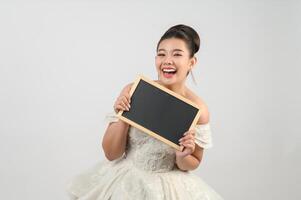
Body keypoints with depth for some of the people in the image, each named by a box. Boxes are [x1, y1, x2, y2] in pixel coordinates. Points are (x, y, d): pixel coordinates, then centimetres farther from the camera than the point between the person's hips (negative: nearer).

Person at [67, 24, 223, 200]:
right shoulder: (133, 92, -14)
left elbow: (193, 163, 2)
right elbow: (111, 154, -8)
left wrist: (182, 157, -19)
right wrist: (122, 117, -22)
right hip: (124, 182, 0)